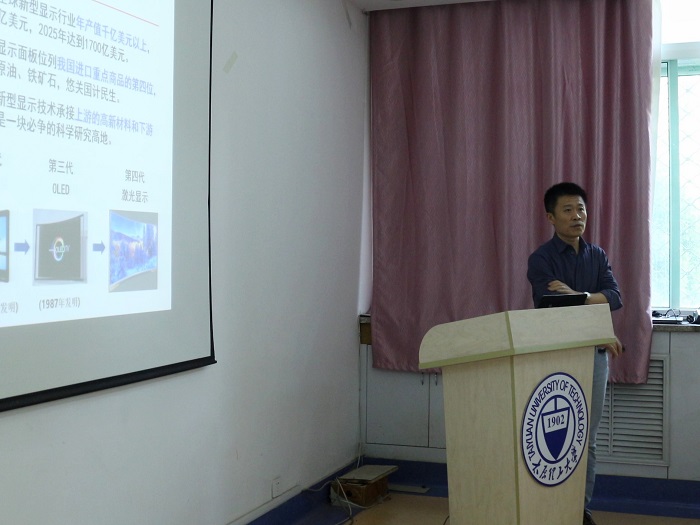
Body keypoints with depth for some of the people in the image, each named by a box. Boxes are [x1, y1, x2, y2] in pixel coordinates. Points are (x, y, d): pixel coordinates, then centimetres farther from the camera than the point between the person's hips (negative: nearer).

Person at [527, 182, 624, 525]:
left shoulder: (597, 256, 10)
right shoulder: (540, 260, -7)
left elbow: (615, 298, -4)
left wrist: (577, 295, -20)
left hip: (594, 354, 5)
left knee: (587, 439, 9)